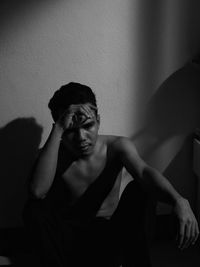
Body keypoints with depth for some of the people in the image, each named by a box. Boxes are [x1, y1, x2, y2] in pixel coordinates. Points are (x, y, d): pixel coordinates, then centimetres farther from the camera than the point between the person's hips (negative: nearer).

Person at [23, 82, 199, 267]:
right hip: (71, 241, 0)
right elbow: (38, 191, -31)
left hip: (110, 239, 1)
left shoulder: (117, 147, -4)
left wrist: (178, 201, -49)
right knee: (34, 209, -26)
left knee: (137, 189, -22)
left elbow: (144, 172, -26)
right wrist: (57, 130, -32)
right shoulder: (52, 155, -7)